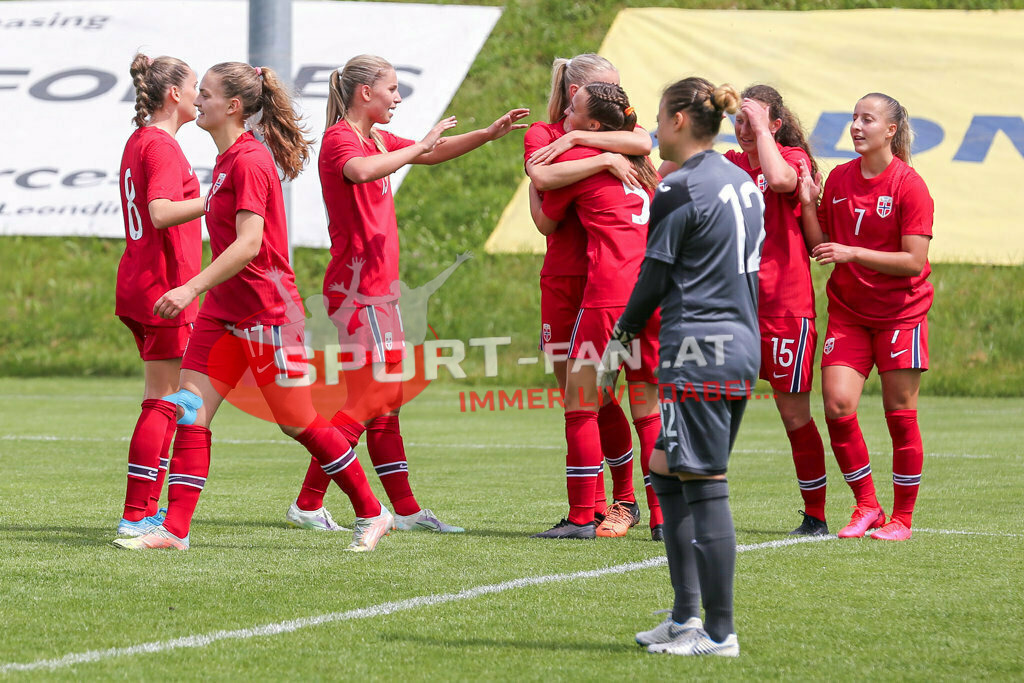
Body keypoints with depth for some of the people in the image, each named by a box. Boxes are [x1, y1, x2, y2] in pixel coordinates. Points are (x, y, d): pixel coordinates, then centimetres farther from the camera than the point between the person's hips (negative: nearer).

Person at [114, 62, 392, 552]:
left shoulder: (249, 162, -18)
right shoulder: (228, 160, 11)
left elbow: (249, 244, -26)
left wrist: (193, 287, -30)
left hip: (265, 314, -9)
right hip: (224, 310, 9)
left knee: (298, 423, 1)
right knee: (190, 410, -2)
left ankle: (371, 514, 16)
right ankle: (175, 529, -4)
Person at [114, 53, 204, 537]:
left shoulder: (139, 142, 15)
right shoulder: (162, 146, -14)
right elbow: (161, 213, -28)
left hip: (139, 286, 10)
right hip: (164, 285, -10)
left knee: (163, 399, 15)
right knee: (163, 403, -7)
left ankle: (146, 510, 17)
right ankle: (136, 515, -8)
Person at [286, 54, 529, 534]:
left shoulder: (377, 139, 17)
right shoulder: (339, 138, -11)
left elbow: (434, 152, 29)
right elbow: (361, 171, -34)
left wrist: (489, 133, 18)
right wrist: (418, 146, -27)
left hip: (380, 287, 10)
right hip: (357, 287, -10)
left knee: (387, 401, 10)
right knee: (369, 397, -11)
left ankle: (406, 510, 14)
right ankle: (307, 505, -8)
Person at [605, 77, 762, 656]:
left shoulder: (679, 190, -11)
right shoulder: (743, 184, 14)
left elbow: (654, 279, -8)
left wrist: (620, 340, 5)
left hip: (698, 353, -9)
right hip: (742, 346, 9)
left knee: (704, 485, -7)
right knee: (667, 472, 16)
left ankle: (719, 632, -6)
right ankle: (687, 617, 16)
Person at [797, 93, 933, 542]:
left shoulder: (909, 186, -11)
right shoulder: (838, 179, 5)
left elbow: (914, 261, -16)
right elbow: (820, 247, 10)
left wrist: (852, 253, -21)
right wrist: (809, 205, -5)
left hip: (900, 314, -4)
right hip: (848, 311, 4)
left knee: (900, 415, -1)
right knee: (837, 405, -8)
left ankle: (902, 517, 11)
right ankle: (866, 506, 8)